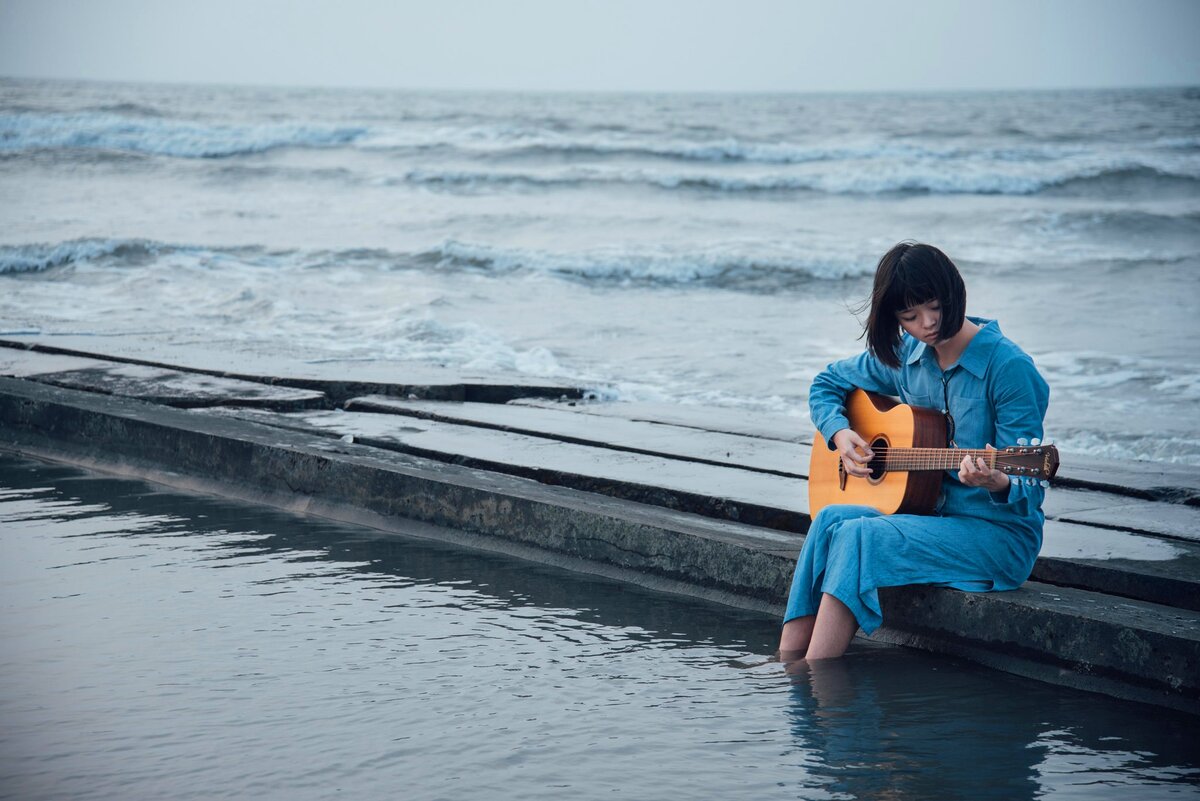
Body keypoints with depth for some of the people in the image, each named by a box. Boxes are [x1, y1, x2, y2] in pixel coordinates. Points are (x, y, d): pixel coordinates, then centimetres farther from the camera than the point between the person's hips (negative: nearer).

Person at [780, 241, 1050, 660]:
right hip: (930, 514, 7)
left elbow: (1027, 491, -13)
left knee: (859, 536, -27)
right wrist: (838, 432, 3)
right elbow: (827, 383, 24)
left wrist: (996, 483, -37)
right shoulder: (904, 355, 7)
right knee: (831, 521, -21)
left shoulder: (1008, 367, -13)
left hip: (998, 532, -7)